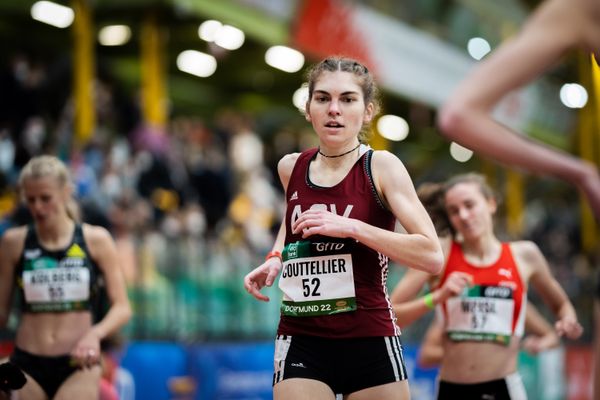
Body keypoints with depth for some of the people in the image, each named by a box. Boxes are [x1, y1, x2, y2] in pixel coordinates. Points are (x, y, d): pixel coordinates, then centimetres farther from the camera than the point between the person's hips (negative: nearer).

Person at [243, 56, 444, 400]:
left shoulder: (382, 167, -8)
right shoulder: (290, 168, 5)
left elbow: (432, 255, -17)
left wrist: (350, 227, -23)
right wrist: (275, 258, 11)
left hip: (370, 342, -2)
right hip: (300, 341, 3)